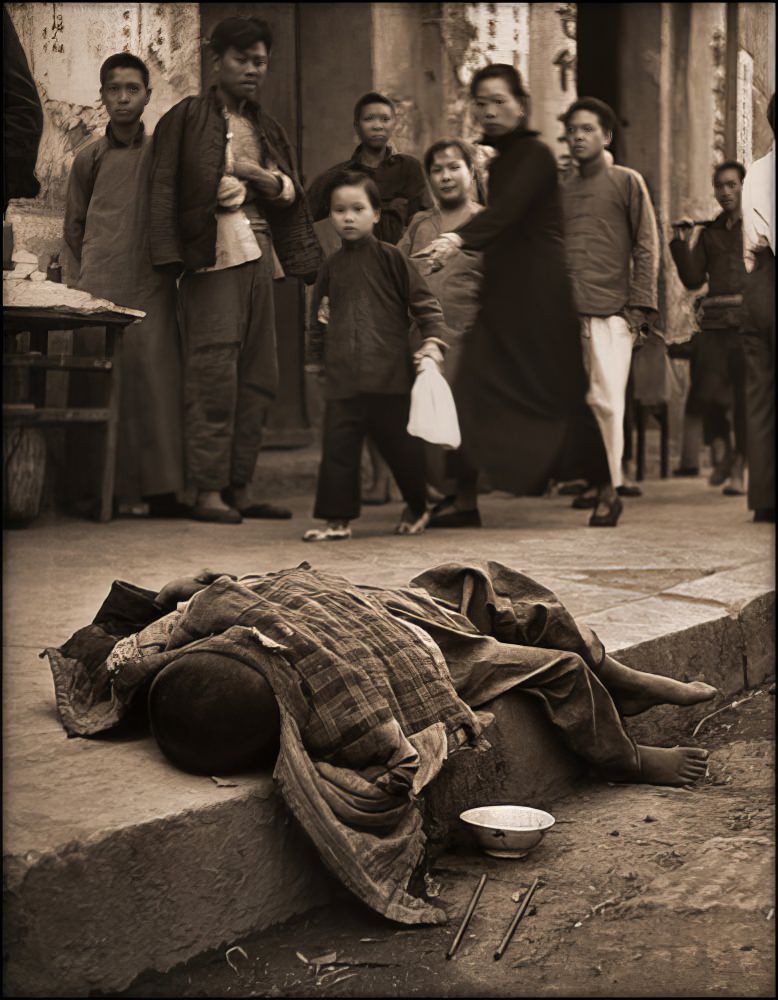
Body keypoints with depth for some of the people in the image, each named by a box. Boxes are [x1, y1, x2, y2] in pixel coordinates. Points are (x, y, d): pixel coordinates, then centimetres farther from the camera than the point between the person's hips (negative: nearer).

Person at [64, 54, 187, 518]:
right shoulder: (89, 158, 12)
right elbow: (74, 228, 17)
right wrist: (98, 266, 8)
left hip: (151, 287, 0)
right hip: (99, 286, 1)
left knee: (156, 377, -9)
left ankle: (162, 489, -9)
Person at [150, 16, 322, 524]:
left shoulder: (268, 129, 23)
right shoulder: (186, 118, 4)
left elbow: (293, 193, 19)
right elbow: (165, 189, -4)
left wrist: (263, 178, -2)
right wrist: (172, 254, -15)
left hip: (261, 254, 7)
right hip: (213, 253, -7)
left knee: (259, 377, 5)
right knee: (213, 372, -12)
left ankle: (240, 486, 11)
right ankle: (208, 490, -10)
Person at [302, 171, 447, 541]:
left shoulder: (389, 257, 0)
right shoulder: (331, 267, 12)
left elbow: (423, 300, -1)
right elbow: (318, 316, 23)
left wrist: (433, 340, -12)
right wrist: (315, 357, 25)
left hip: (390, 373, -3)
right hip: (342, 377, 3)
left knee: (401, 442, 6)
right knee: (337, 445, -1)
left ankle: (417, 507, 27)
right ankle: (337, 518, 7)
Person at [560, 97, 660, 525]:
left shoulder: (627, 181, 6)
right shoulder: (562, 190, 18)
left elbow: (646, 246, 2)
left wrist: (639, 306, -7)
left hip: (611, 310, -4)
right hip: (567, 312, 4)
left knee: (607, 400, -9)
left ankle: (611, 489, -5)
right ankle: (596, 478, 16)